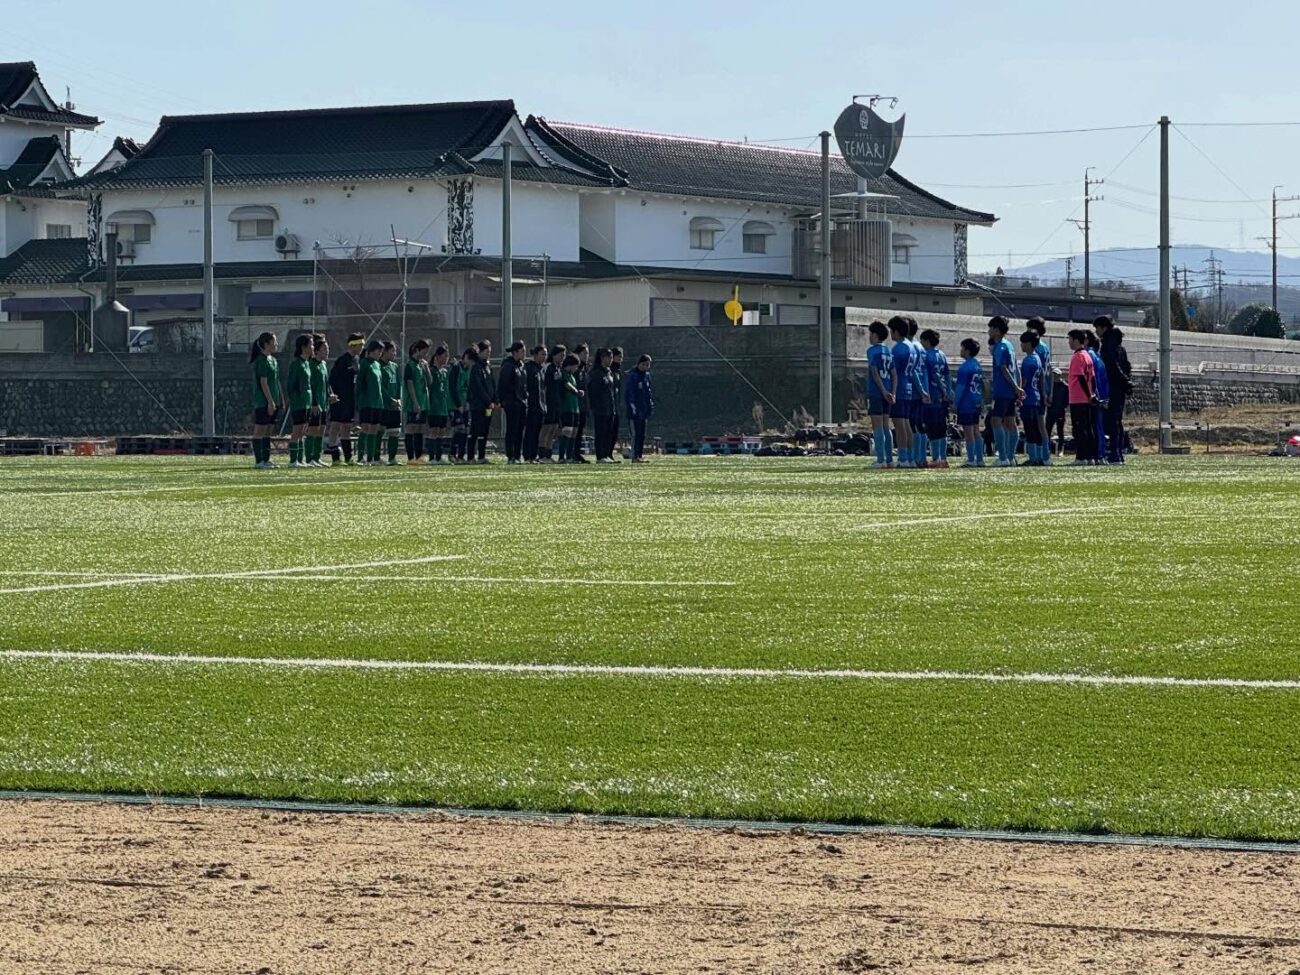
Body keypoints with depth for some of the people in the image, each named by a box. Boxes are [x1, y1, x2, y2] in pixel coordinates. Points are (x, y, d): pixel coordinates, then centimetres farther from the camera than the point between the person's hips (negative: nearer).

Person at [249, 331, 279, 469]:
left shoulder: (273, 360, 15)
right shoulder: (261, 361, -13)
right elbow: (263, 383, -17)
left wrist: (278, 400, 18)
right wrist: (270, 401, -19)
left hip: (272, 402, 9)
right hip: (262, 401, -9)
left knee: (267, 430, 11)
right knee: (259, 430, -5)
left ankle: (266, 459, 14)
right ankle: (258, 461, -5)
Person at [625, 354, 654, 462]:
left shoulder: (647, 375, 13)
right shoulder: (632, 375, -9)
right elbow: (628, 392, -12)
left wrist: (651, 406, 14)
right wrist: (631, 406, -18)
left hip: (644, 410, 8)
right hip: (635, 411, -8)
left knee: (642, 434, 10)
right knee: (636, 434, -9)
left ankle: (640, 455, 15)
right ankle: (635, 457, -9)